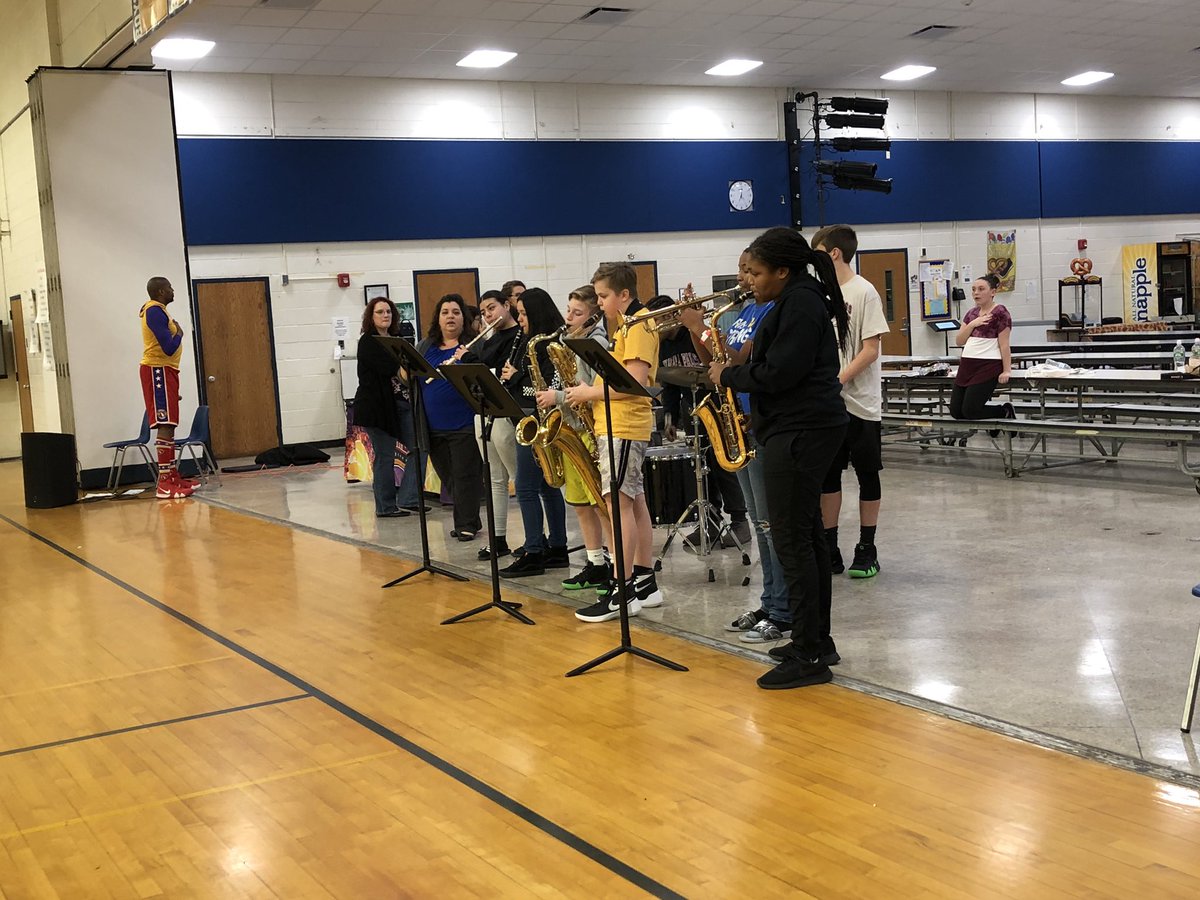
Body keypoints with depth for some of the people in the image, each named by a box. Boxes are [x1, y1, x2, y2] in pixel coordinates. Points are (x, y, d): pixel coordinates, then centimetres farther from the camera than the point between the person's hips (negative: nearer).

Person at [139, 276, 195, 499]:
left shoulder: (155, 310, 17)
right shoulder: (155, 311, -15)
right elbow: (169, 347, -21)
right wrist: (179, 333, -2)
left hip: (164, 371, 11)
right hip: (158, 370, -11)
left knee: (169, 425, 13)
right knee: (165, 425, -14)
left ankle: (172, 475, 19)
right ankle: (164, 483, -17)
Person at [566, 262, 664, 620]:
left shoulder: (639, 325, -12)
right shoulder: (625, 326, 18)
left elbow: (634, 381, -21)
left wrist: (590, 392, -13)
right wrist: (591, 391, 6)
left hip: (624, 426, -10)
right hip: (615, 423, 10)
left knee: (618, 501, -12)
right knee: (633, 501, 11)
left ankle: (622, 593, -11)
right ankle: (645, 583, 17)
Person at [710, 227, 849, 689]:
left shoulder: (799, 304, -14)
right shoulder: (803, 299, 18)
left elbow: (779, 373, -21)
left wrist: (729, 375, -8)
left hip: (799, 433, -11)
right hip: (806, 427, 11)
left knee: (792, 539, -9)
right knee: (807, 535, 13)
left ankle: (809, 658, -5)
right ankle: (817, 640, 21)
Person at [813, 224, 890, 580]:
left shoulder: (864, 292, -9)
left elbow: (871, 349, -13)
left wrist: (837, 381, -22)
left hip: (859, 402, -6)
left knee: (866, 473, 5)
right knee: (827, 474, 8)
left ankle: (867, 550, 13)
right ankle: (829, 550, 15)